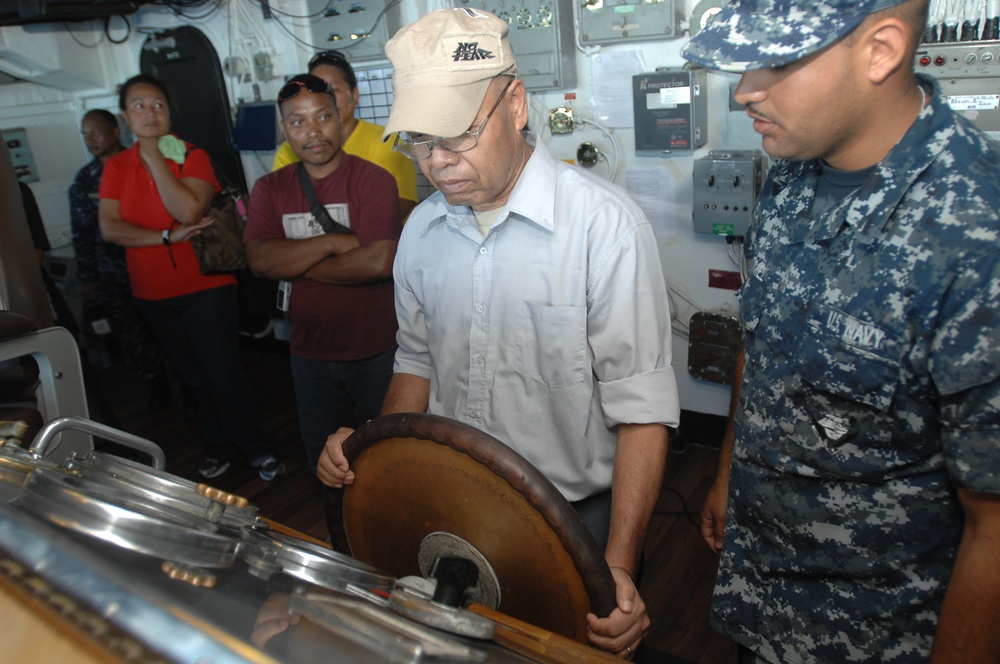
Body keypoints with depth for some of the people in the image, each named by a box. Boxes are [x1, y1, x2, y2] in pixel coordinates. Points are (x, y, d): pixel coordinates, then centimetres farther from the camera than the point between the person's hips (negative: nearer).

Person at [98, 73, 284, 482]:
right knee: (195, 379, 16)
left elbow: (189, 210, -23)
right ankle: (221, 449, 32)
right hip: (152, 295, 4)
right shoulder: (116, 167, 5)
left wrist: (154, 158, -16)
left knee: (222, 378, -3)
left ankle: (259, 450, 16)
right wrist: (169, 238, -17)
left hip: (206, 288, -4)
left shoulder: (192, 156, -5)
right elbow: (109, 228, -7)